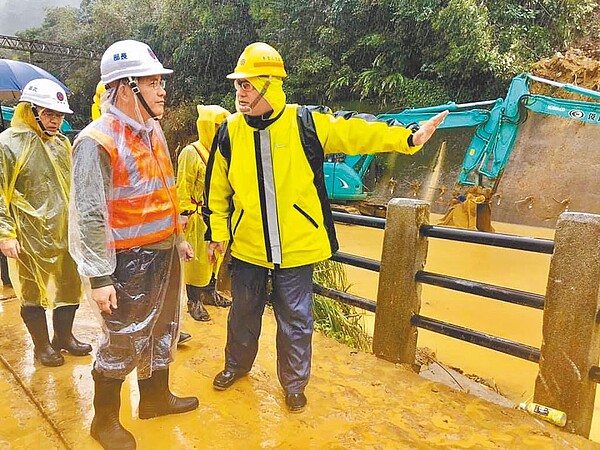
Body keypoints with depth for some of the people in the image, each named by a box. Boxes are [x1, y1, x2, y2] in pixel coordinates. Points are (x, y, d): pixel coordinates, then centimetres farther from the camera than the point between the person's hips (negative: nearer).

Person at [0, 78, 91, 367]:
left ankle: (64, 337, 33)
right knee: (34, 291, 8)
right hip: (31, 235, -6)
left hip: (66, 232, 6)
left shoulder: (62, 143, 10)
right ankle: (42, 346, 26)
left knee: (70, 286, 13)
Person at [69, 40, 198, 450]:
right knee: (122, 343, 7)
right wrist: (100, 277, -18)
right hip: (128, 261, -8)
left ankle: (156, 397, 42)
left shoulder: (153, 131, 8)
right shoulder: (97, 141, -17)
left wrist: (177, 238, 19)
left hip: (164, 253, 8)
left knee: (163, 331, 20)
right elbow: (90, 215, -18)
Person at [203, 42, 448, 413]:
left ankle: (294, 383, 33)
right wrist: (217, 232, 9)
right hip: (247, 245, 3)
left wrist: (408, 138, -19)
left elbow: (355, 132, -10)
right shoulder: (230, 132, -1)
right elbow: (218, 188, 7)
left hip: (296, 246, -2)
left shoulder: (305, 123, -9)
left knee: (295, 318, 11)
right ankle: (237, 364, 47)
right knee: (244, 311, 21)